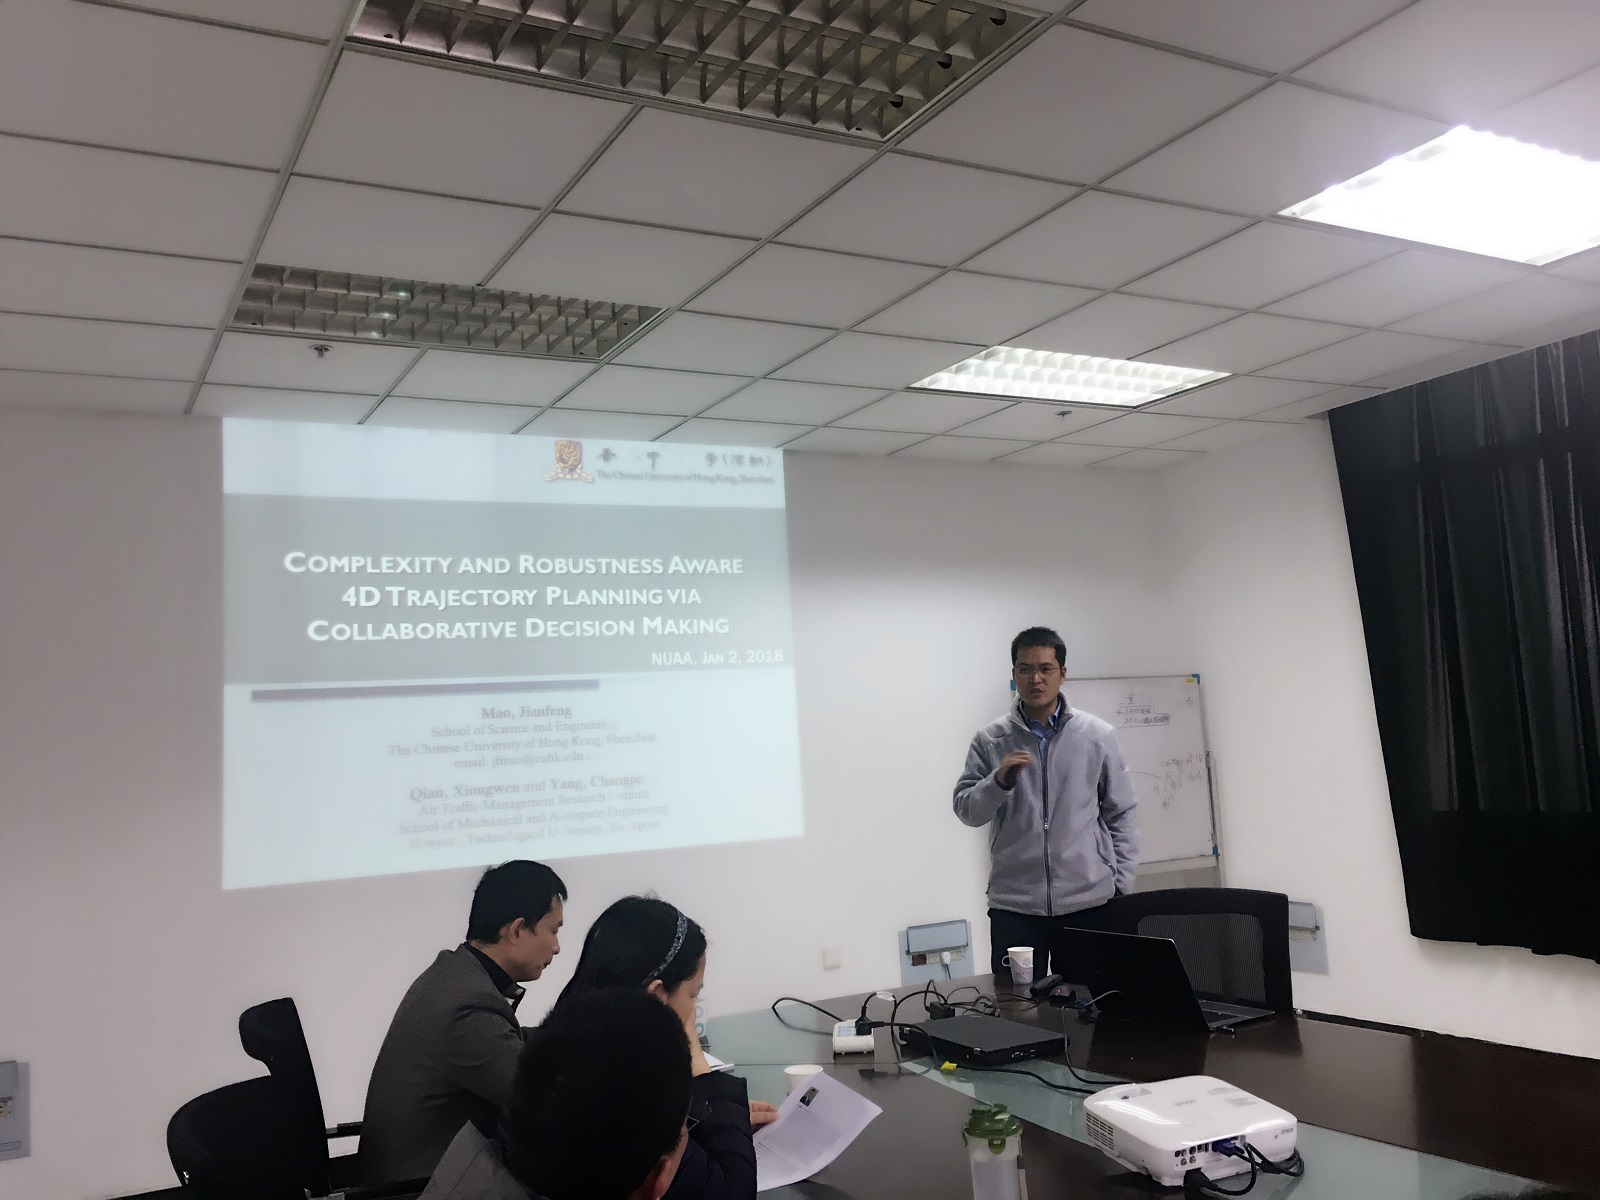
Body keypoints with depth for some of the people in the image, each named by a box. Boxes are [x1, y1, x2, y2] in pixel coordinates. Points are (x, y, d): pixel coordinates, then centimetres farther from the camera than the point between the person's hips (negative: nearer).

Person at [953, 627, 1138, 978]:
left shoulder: (1098, 736, 2)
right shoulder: (989, 740, 1)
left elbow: (1120, 814, 7)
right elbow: (966, 811, 0)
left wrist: (1122, 886, 3)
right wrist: (999, 781, -18)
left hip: (1089, 901, 0)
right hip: (1013, 904, 0)